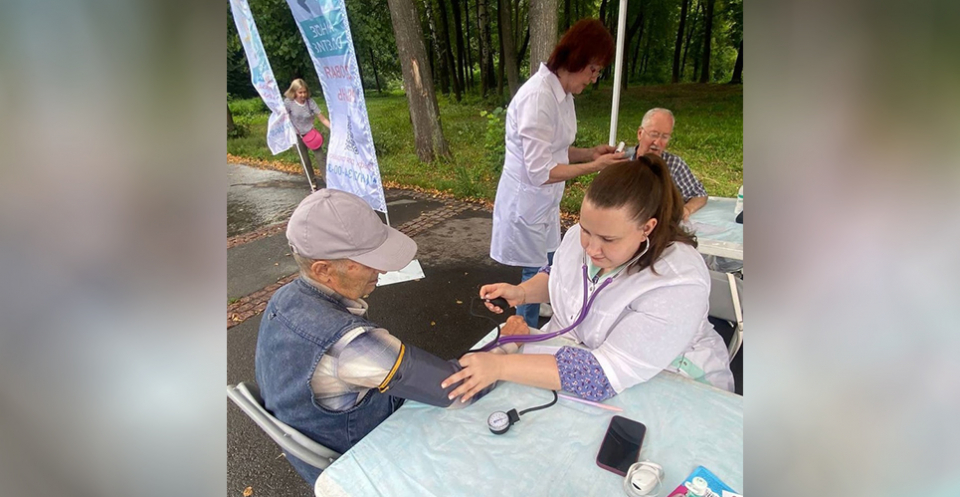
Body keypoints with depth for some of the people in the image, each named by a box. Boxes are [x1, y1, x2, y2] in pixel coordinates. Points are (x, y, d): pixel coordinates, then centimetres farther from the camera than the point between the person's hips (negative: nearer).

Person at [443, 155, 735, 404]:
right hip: (570, 349, 6)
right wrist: (522, 292, -10)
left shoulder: (678, 284, -31)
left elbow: (606, 375, -35)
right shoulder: (581, 235, -12)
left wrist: (502, 366, -39)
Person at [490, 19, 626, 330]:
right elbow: (540, 172, -24)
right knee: (536, 276, 5)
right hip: (526, 203, -9)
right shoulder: (539, 97, -23)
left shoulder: (562, 94, 7)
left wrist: (590, 152, 0)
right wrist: (594, 166, -18)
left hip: (545, 202, 9)